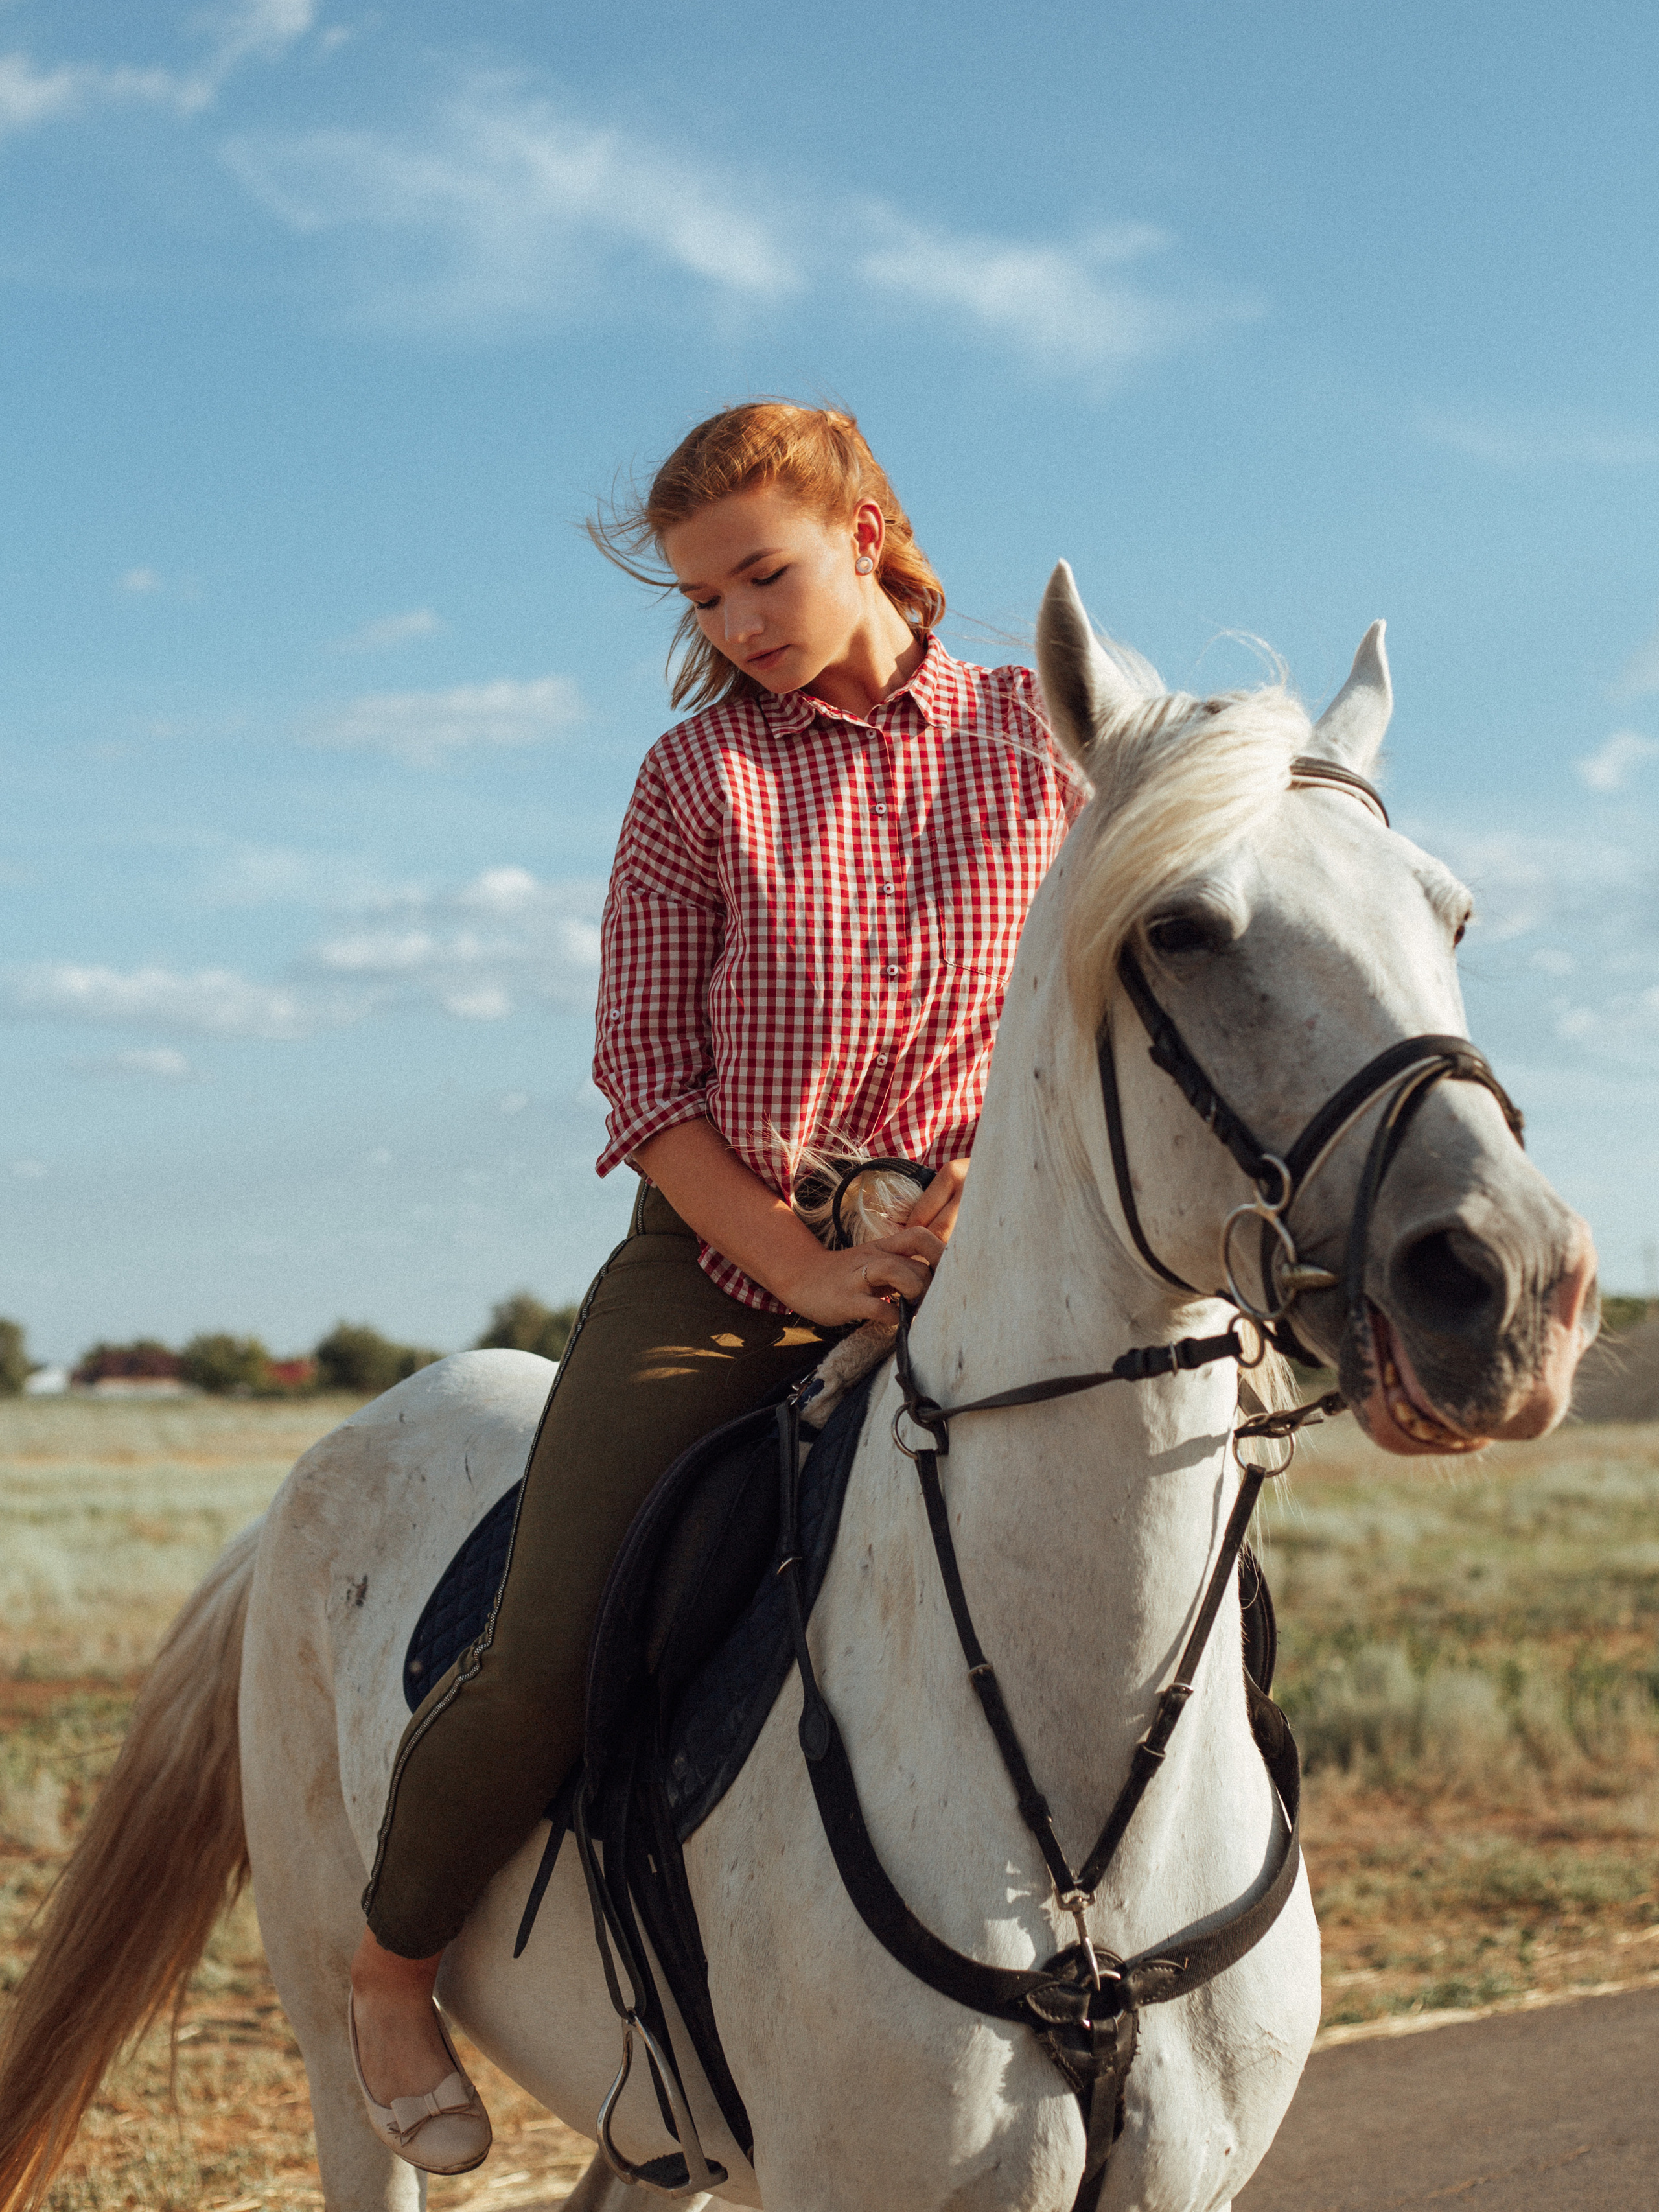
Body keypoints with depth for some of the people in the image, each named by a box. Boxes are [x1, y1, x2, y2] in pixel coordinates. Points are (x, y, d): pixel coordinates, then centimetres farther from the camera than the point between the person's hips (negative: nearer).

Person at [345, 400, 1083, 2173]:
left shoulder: (1037, 743, 5)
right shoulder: (698, 774, 2)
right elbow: (644, 1078, -2)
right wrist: (811, 1273, -14)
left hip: (961, 1273, 2)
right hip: (717, 1265, -1)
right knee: (544, 1663, -14)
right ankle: (393, 1963, 15)